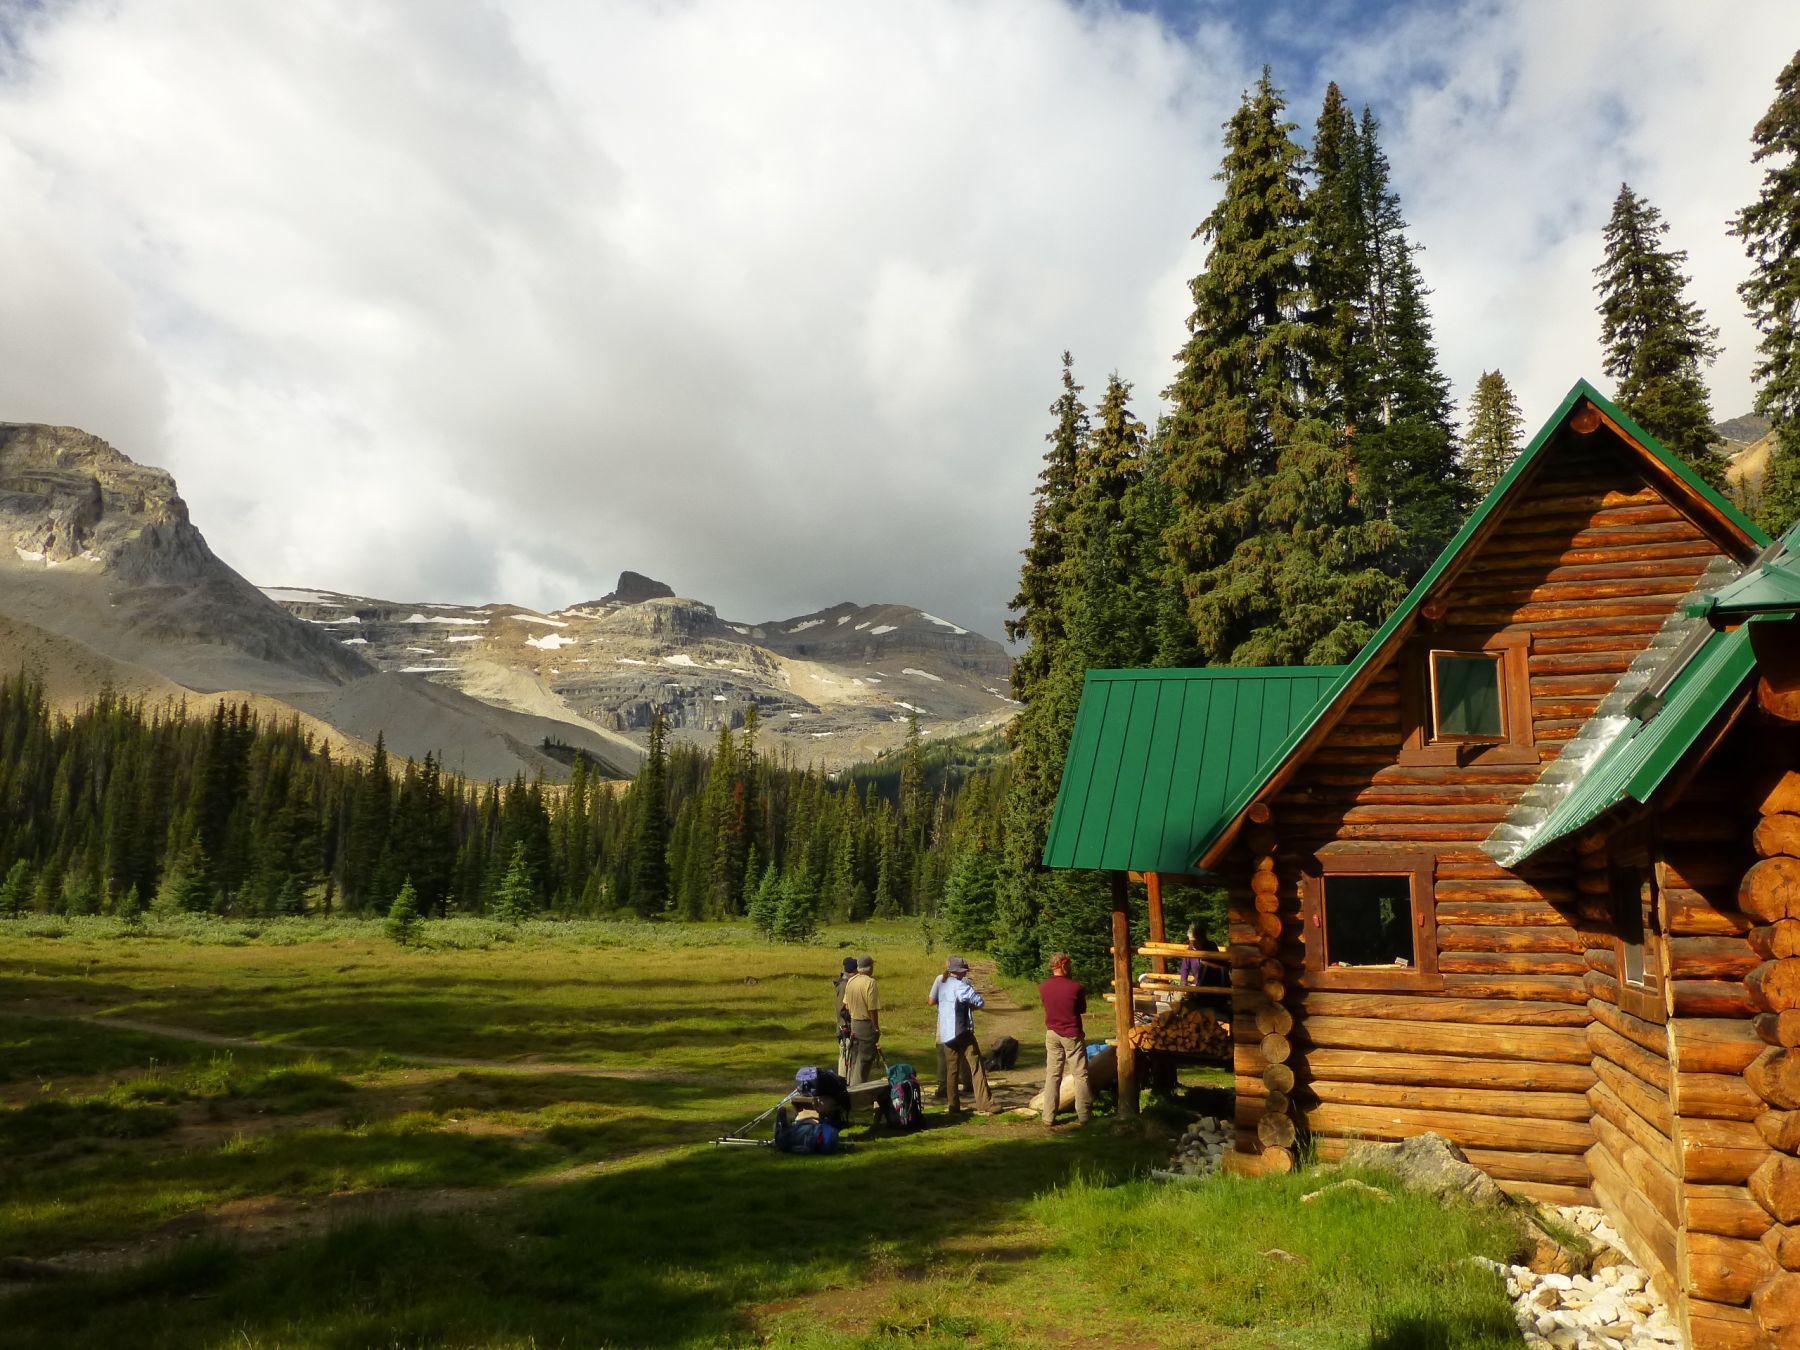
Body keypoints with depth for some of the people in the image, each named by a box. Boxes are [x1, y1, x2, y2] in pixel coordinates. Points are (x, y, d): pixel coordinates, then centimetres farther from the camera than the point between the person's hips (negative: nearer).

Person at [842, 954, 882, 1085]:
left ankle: (852, 1087, 23)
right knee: (865, 1061, 0)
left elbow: (846, 1006, 10)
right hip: (867, 1025, -7)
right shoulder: (870, 983, -18)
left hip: (853, 1024, 7)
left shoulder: (850, 981, 3)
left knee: (855, 1060, 17)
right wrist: (876, 1029, -11)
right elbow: (872, 1010, -19)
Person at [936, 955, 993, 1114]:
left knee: (951, 1069, 13)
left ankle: (953, 1105, 13)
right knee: (977, 1068, -2)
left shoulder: (942, 986, 11)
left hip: (945, 1034, 7)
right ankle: (985, 1105, -4)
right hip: (961, 1032, -7)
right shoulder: (959, 985, -13)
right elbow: (978, 1001, -18)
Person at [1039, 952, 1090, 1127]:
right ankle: (1083, 1115, 7)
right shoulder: (1075, 986, -15)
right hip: (1072, 1035, -4)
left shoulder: (1043, 987, -5)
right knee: (1080, 1075, 6)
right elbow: (1083, 1009, -1)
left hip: (1052, 1034, 4)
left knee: (1052, 1075, 9)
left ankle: (1049, 1117, 9)